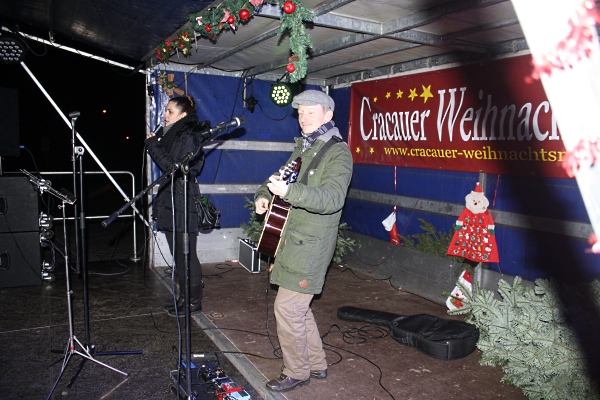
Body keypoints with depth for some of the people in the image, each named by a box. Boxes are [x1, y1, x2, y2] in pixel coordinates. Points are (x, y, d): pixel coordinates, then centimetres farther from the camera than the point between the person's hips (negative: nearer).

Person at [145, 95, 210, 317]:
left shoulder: (189, 137, -12)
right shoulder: (171, 134, 16)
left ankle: (194, 301, 10)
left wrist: (153, 146, -14)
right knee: (178, 254, 15)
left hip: (183, 204, -10)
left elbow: (174, 167, -20)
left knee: (186, 255, -2)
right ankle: (184, 297, 26)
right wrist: (154, 144, 5)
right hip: (170, 202, 10)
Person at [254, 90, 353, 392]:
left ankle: (296, 372, 16)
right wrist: (262, 195, 7)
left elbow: (332, 199, -27)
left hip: (311, 245, -9)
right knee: (297, 306, 17)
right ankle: (316, 364, 34)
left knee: (287, 308, -5)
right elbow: (279, 178, 27)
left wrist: (288, 191, -38)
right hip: (292, 239, 9)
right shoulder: (303, 148, 15)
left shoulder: (337, 152, -12)